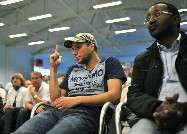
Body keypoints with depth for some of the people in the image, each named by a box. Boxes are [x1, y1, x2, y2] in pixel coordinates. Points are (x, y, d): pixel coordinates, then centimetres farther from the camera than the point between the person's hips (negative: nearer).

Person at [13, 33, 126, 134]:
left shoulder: (110, 63, 15)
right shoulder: (72, 70, 29)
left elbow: (114, 95, -3)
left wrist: (76, 100, -10)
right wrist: (53, 68, 17)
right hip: (58, 111, 5)